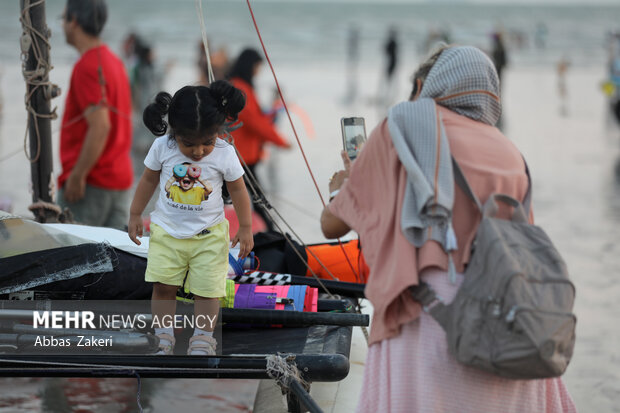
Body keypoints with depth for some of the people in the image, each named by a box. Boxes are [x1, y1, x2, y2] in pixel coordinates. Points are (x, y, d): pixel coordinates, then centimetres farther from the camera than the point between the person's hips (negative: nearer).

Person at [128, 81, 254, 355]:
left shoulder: (225, 154, -13)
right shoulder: (162, 148, -11)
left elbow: (237, 190, -1)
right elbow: (148, 180, 4)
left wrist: (245, 228, 1)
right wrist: (135, 215, 9)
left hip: (208, 235, -1)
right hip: (167, 231, 1)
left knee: (207, 289, 0)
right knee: (163, 286, -5)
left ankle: (202, 339, 15)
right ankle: (163, 338, 8)